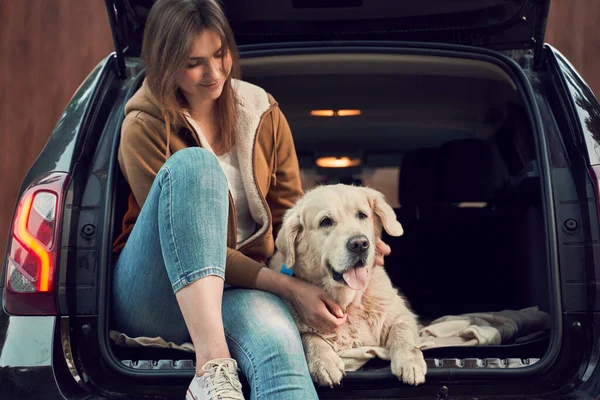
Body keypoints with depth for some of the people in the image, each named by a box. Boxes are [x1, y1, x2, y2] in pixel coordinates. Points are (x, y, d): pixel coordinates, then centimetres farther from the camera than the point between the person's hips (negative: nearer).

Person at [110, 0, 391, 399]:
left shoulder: (264, 115, 7)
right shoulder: (144, 128, -5)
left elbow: (290, 218, 11)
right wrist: (287, 286, -21)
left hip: (237, 291, 2)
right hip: (153, 297, -2)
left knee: (277, 342, -37)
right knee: (194, 164, -30)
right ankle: (212, 364, -41)